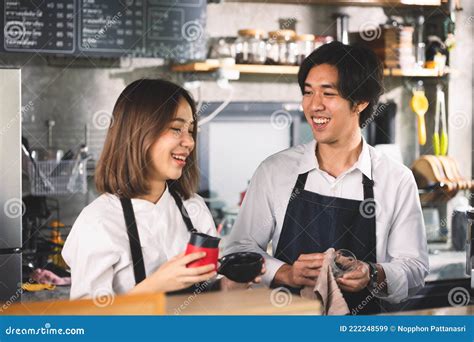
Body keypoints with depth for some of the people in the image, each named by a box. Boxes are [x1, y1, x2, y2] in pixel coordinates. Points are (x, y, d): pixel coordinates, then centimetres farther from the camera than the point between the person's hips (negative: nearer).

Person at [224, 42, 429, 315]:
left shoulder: (397, 180, 1)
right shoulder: (274, 170, 3)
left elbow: (414, 266, 5)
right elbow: (240, 249, 6)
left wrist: (373, 276, -15)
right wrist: (286, 274, -12)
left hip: (362, 320, 0)